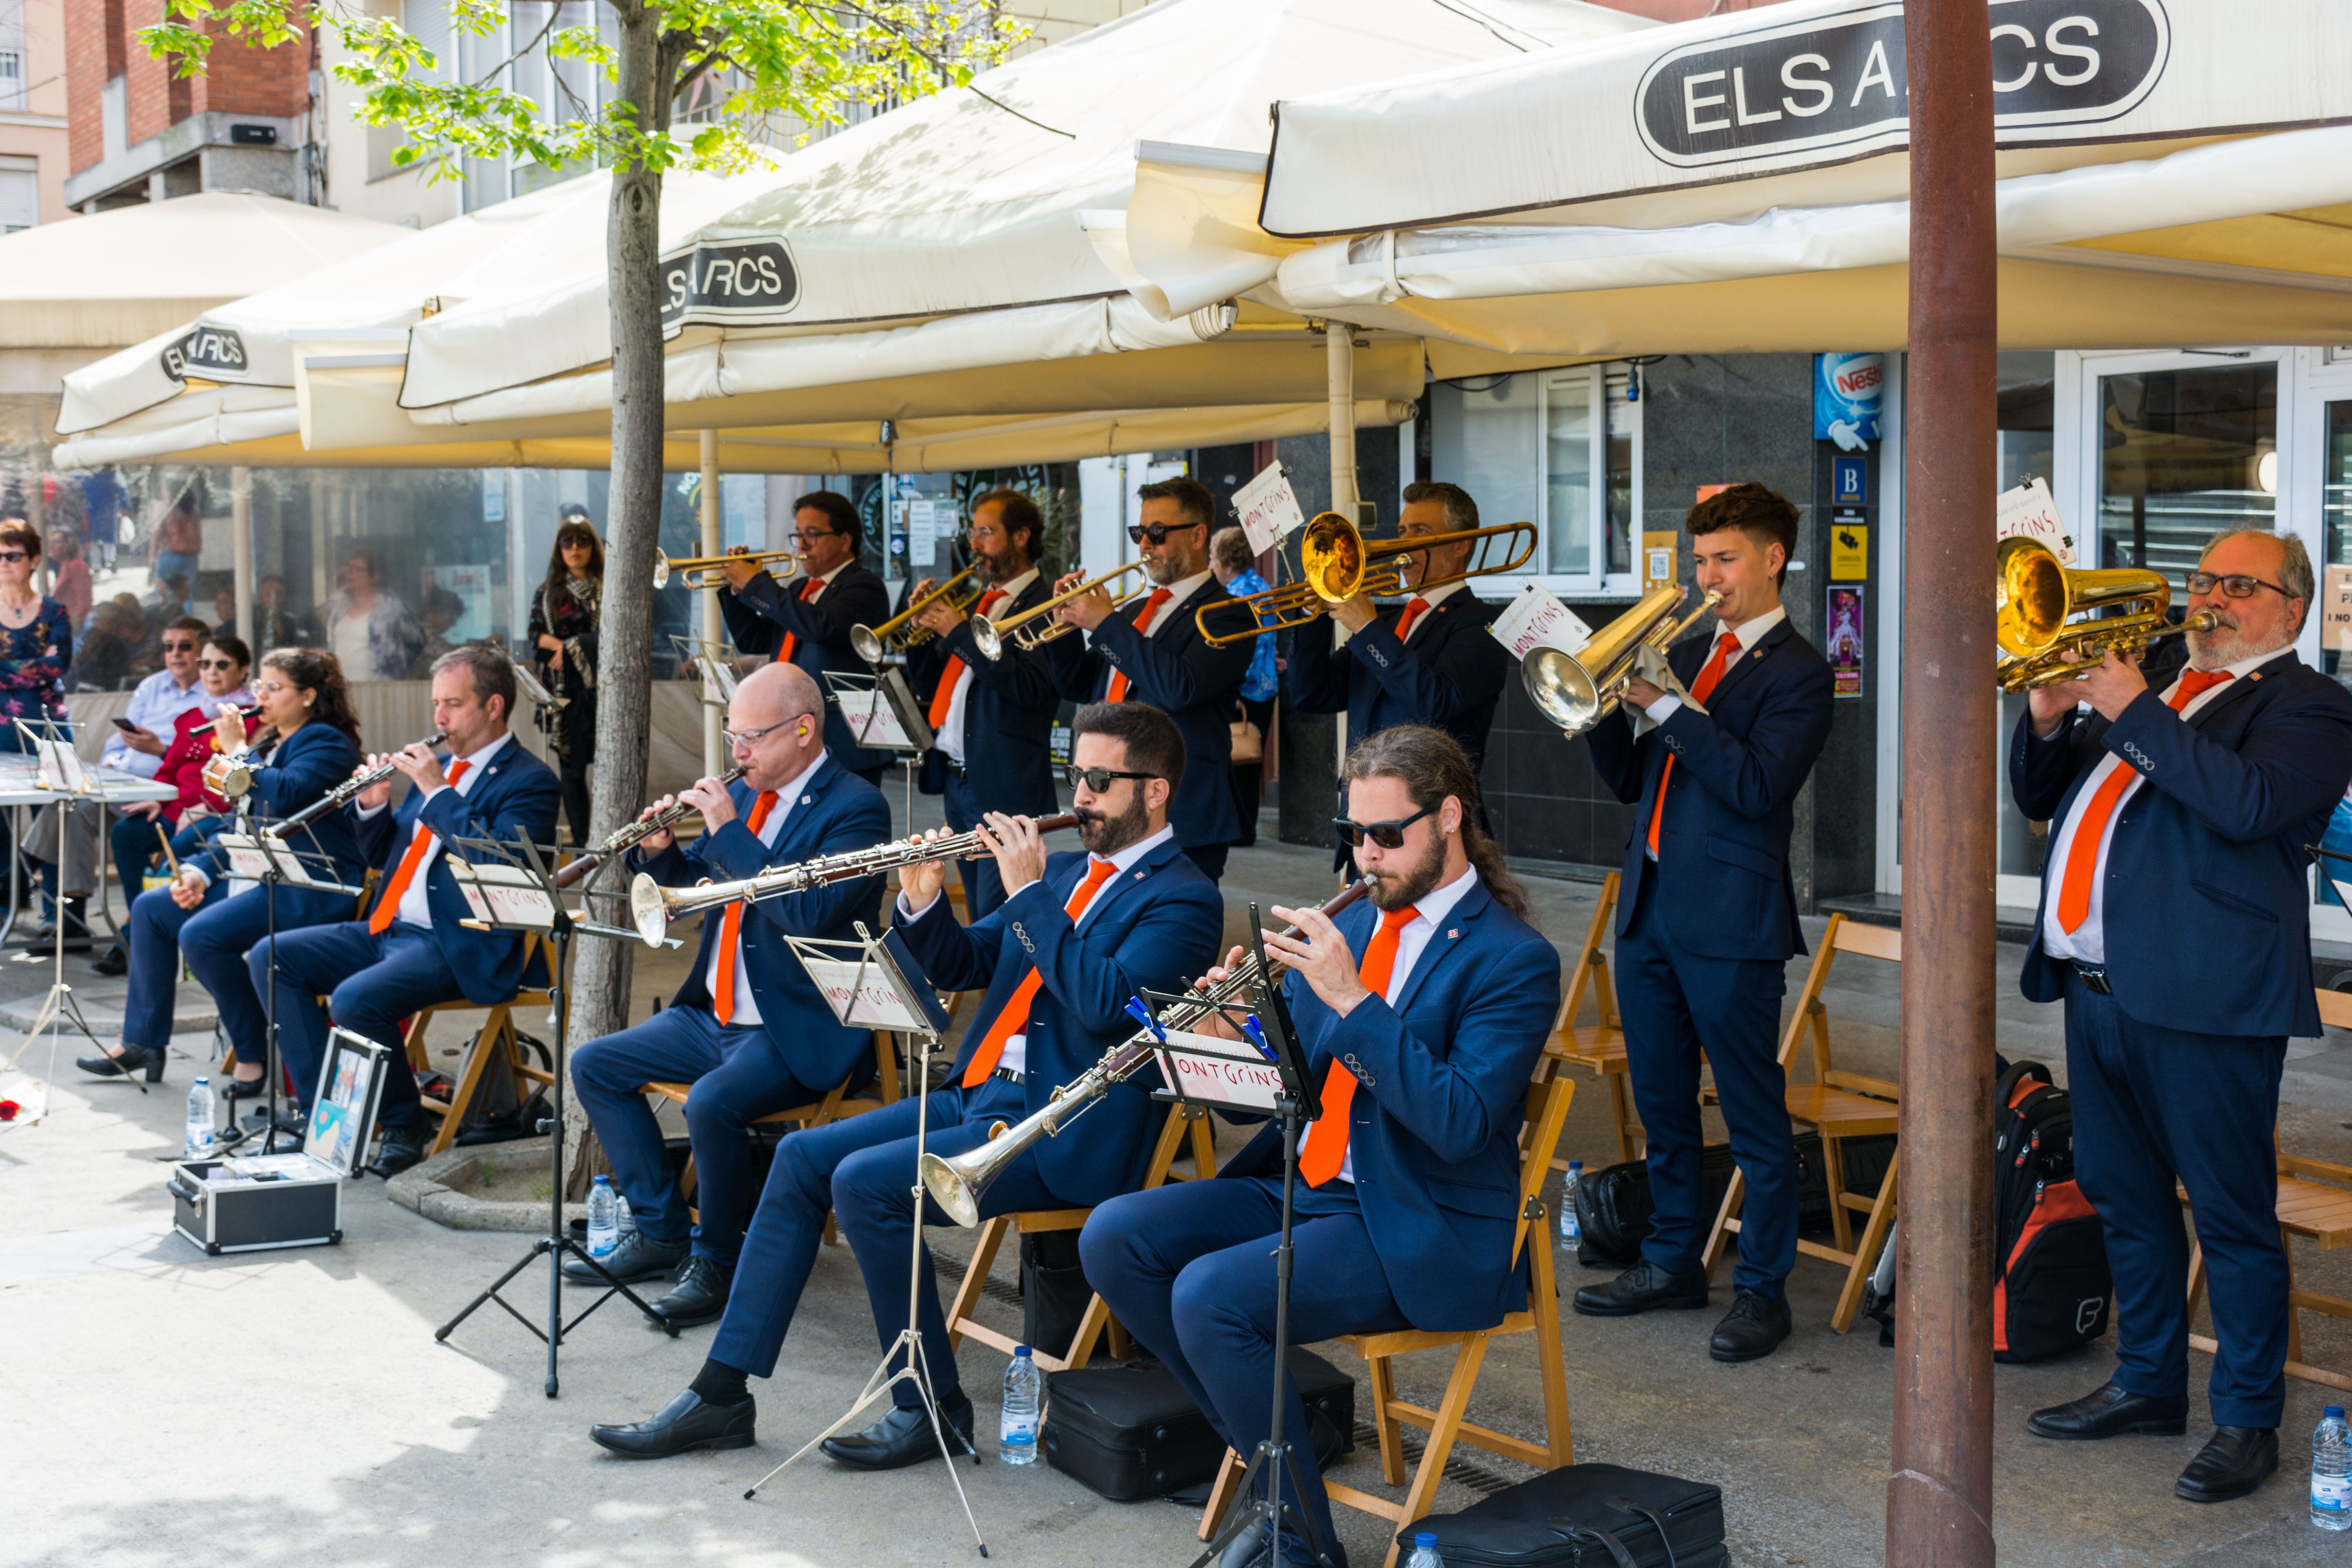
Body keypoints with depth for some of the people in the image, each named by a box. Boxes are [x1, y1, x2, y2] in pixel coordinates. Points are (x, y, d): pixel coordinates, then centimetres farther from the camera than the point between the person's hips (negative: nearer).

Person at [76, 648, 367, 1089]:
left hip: (313, 889, -11)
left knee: (201, 934, -27)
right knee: (150, 909, 9)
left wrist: (237, 750, -15)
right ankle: (141, 1044, 12)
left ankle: (252, 1059, -13)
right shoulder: (269, 745, 19)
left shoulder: (325, 742, -9)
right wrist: (199, 871, 3)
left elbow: (284, 796, -27)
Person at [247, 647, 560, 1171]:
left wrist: (437, 791, -19)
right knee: (272, 957, -3)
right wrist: (373, 805, 1)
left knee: (355, 1000, -30)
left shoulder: (530, 782, -7)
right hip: (389, 928, 9)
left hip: (460, 946, -9)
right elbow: (382, 855, 22)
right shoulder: (440, 765, 17)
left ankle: (404, 1128, -8)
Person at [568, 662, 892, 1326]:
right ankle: (659, 1232, 12)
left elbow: (809, 911, -28)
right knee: (593, 1065, 6)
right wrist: (660, 851, -2)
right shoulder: (744, 794, 11)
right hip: (713, 1016, 9)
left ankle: (716, 1261, -8)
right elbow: (696, 884, 20)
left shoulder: (855, 809, -14)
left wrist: (729, 832, -24)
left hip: (797, 1031, -9)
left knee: (712, 1103, -32)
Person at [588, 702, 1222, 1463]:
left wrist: (1029, 891, -19)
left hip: (1062, 1135, -9)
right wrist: (922, 901, -1)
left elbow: (1108, 1006, -25)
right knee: (802, 1157, -2)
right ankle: (721, 1395, 2)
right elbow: (960, 965, 19)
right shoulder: (1066, 870, 18)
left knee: (865, 1181, -23)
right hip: (977, 1095, 9)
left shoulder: (1182, 899, -8)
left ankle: (935, 1406, -8)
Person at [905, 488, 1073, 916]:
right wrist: (922, 631, 2)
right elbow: (933, 681, 19)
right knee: (979, 918, 13)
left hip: (1004, 788, -8)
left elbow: (1029, 688, -22)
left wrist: (959, 632, -17)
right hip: (957, 780, 8)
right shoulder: (981, 602, 17)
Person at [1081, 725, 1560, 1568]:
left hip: (1423, 1233, -8)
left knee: (1210, 1294, -28)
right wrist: (1234, 1040, -10)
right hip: (1304, 1185, 8)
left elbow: (1460, 1125, -22)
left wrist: (1351, 1000, -26)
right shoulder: (1348, 928, 13)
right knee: (1113, 1238, -9)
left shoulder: (1514, 960, -9)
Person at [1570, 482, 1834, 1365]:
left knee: (1754, 1117, 2)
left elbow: (1759, 785, -20)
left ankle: (1761, 1289, 11)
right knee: (1661, 1101, 16)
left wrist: (1666, 703, -19)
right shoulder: (1684, 655, 15)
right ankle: (1673, 1261, 29)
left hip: (1731, 919, -7)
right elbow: (1629, 781, 14)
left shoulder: (1797, 672, -6)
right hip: (1650, 906, 7)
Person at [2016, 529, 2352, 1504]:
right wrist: (2050, 720, 2)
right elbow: (2040, 798, 21)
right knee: (2124, 1196, 17)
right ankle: (2148, 1384, 31)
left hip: (2205, 994, -8)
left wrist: (2136, 713, -17)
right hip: (2100, 984, 8)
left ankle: (2247, 1422, 9)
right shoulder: (2157, 686, 20)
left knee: (2232, 1215, -1)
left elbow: (2248, 804, -22)